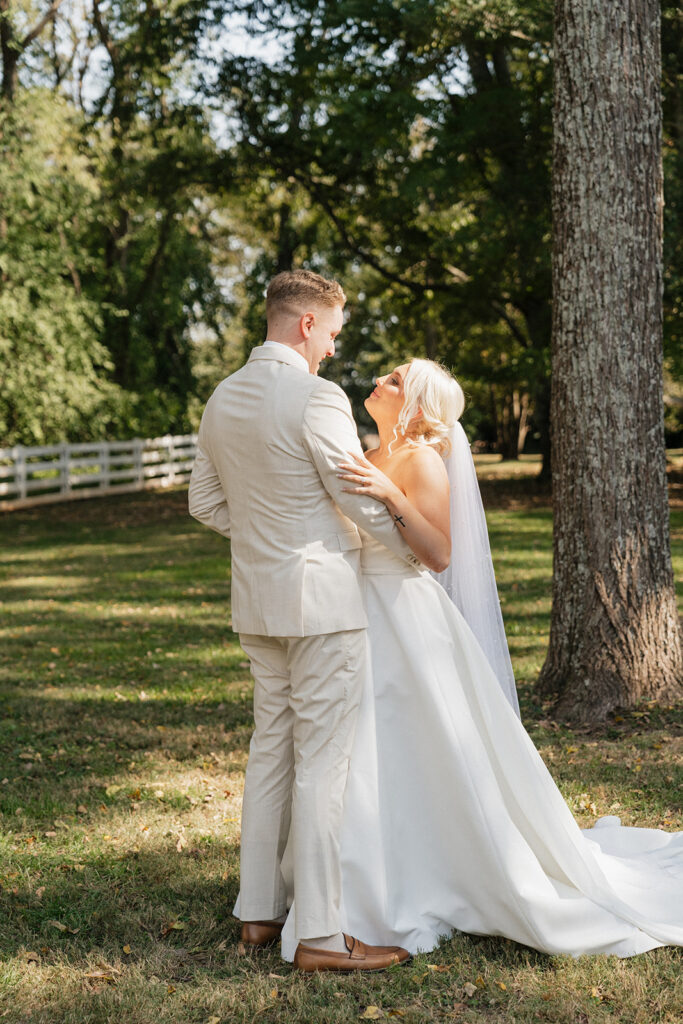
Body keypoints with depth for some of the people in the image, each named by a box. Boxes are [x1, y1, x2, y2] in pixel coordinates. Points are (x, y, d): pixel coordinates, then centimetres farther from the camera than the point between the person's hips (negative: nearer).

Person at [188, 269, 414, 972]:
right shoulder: (317, 398, -16)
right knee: (322, 762, -4)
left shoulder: (222, 399, 9)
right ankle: (319, 934, -1)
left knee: (271, 749, 15)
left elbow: (206, 503, 15)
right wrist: (416, 554, 4)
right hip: (322, 597, -8)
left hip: (258, 598, 8)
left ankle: (258, 912, 22)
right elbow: (363, 500, -12)